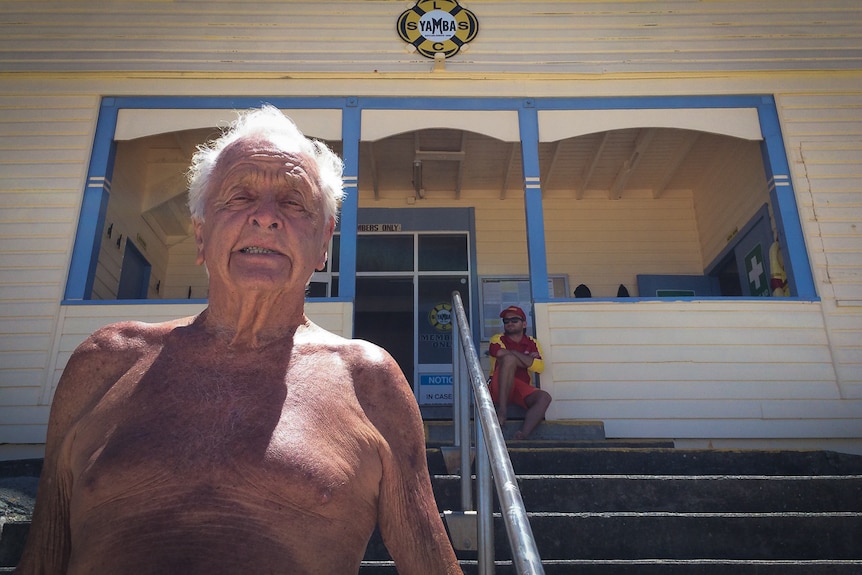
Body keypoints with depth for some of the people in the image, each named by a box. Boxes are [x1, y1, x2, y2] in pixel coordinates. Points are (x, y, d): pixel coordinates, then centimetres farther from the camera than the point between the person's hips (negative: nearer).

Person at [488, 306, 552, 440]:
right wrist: (528, 358, 0)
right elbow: (502, 355, -13)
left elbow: (539, 367, -3)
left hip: (523, 389, 3)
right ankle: (502, 410, -33)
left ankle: (522, 436, -44)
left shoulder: (532, 343, 16)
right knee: (509, 359, -28)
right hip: (499, 390, -3)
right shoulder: (498, 339, 11)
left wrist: (512, 352, -3)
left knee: (544, 397, -27)